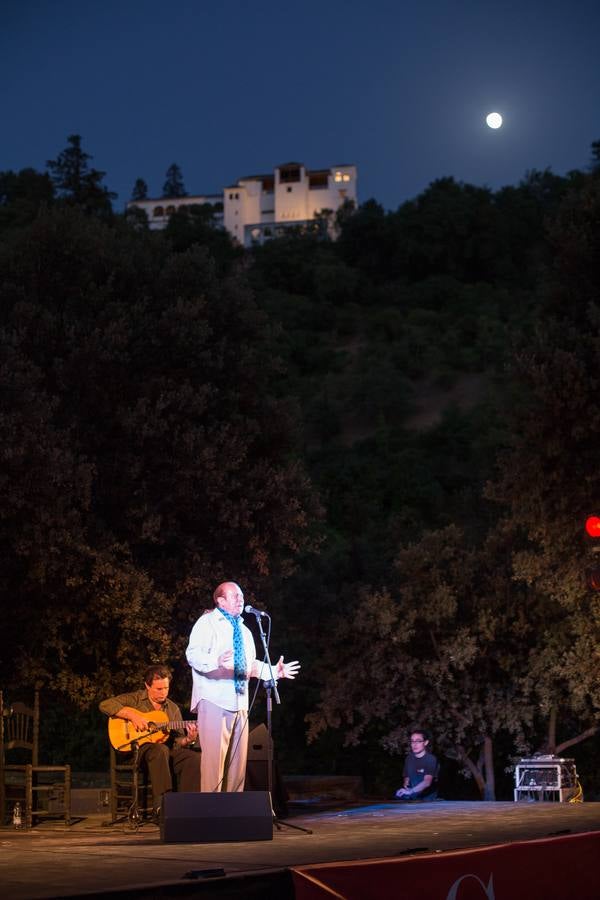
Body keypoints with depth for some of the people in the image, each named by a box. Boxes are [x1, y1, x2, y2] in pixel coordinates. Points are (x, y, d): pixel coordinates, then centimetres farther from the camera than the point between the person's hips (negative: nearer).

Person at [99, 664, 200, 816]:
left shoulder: (173, 708, 18)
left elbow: (178, 741, 14)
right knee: (161, 750, -38)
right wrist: (132, 715, -16)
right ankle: (161, 805, -42)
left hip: (168, 752, 5)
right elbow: (105, 705, -8)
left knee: (195, 758, -23)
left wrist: (189, 740, -9)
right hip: (137, 749, -4)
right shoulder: (135, 699, 5)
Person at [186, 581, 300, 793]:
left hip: (239, 702, 8)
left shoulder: (244, 630, 23)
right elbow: (193, 654, -16)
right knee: (215, 757, -12)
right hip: (215, 701, -8)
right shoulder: (207, 623, -1)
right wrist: (216, 661, -34)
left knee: (238, 759, 8)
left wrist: (274, 671, 17)